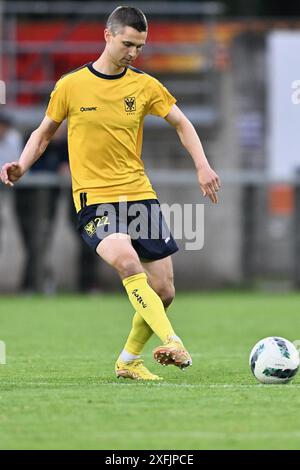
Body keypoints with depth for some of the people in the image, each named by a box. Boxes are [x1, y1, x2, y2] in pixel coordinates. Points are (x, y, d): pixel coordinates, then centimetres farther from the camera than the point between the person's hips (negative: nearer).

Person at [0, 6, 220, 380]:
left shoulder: (144, 86, 4)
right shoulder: (71, 86, -1)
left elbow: (181, 124, 16)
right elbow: (44, 133, 12)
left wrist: (202, 166, 2)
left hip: (139, 194, 4)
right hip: (94, 198, -4)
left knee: (163, 291, 3)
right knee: (129, 263, -32)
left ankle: (129, 361, 23)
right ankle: (172, 343, -36)